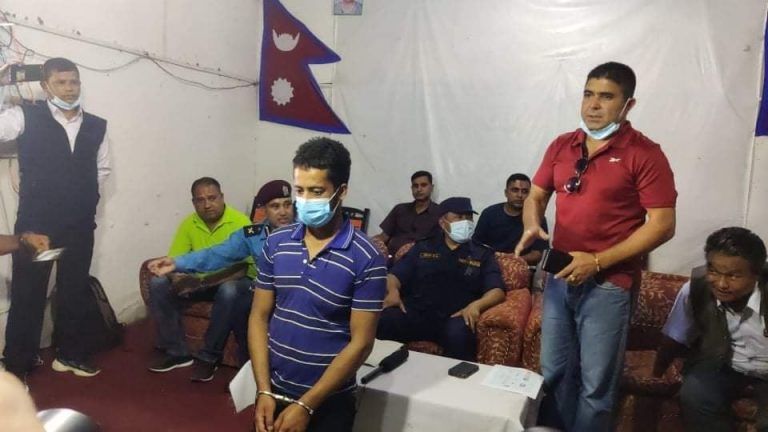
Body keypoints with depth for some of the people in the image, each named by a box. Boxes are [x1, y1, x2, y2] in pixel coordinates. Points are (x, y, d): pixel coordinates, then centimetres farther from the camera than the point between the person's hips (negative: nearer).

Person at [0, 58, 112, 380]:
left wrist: (80, 193, 7)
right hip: (35, 223, -3)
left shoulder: (96, 126, 5)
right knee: (27, 294, 5)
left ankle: (70, 354, 31)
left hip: (80, 225, 3)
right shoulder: (26, 117, -3)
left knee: (75, 291, 13)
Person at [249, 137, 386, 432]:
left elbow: (361, 343, -16)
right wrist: (264, 392, -7)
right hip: (274, 390, 4)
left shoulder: (366, 260, -17)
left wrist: (305, 406, -15)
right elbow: (259, 317, 0)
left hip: (328, 403, -3)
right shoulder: (276, 243, -4)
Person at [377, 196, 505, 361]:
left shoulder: (483, 254, 16)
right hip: (416, 312, 1)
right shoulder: (423, 247, 20)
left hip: (454, 317, -1)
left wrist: (476, 305, -16)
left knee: (458, 334, -37)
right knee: (381, 322, -29)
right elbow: (395, 274, 15)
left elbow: (497, 290, 5)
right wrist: (393, 291, -9)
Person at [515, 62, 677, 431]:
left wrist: (598, 261, -20)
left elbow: (662, 226, -13)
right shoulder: (561, 146, 7)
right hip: (559, 277, 5)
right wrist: (532, 226, -9)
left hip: (609, 285, -5)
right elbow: (536, 196, 14)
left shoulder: (644, 154, -9)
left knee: (595, 384, 8)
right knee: (554, 373, 17)